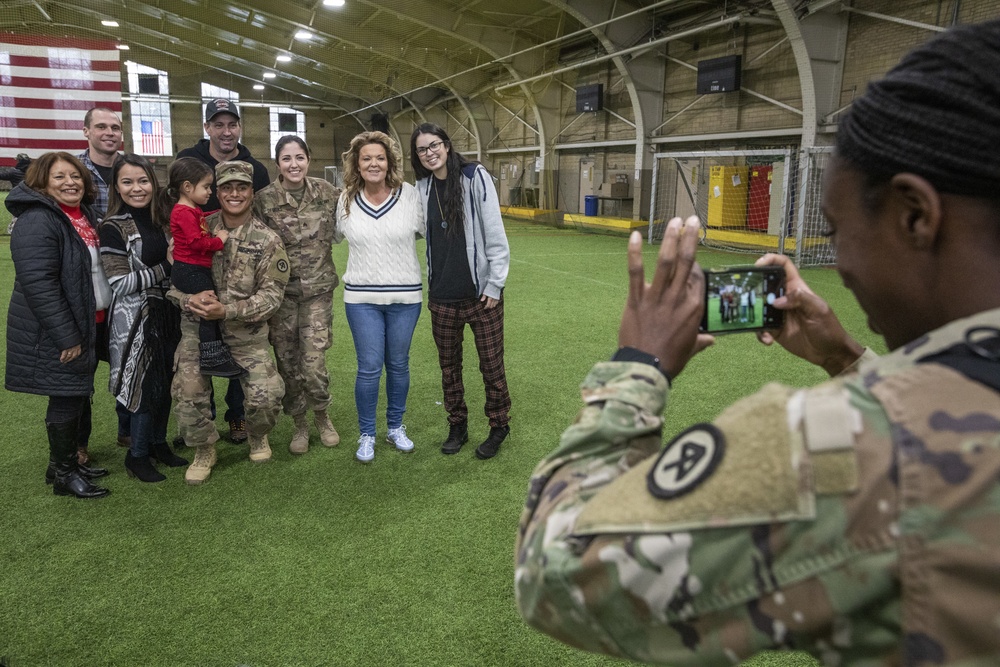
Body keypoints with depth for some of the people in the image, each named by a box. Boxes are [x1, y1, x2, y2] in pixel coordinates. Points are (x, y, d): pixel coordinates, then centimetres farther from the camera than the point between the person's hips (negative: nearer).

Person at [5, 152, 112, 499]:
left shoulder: (84, 214, 10)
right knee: (66, 397, 0)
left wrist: (83, 330, 16)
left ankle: (70, 459, 31)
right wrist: (66, 337, -24)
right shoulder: (37, 222, -18)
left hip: (86, 324, 9)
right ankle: (63, 473, 15)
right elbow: (39, 284, -24)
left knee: (79, 394, 16)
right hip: (54, 333, -9)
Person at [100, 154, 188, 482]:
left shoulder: (161, 220, 8)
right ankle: (137, 456, 17)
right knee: (147, 385, 0)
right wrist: (167, 267, -17)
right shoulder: (113, 228, -11)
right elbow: (121, 283, -17)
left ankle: (158, 443, 30)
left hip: (167, 314, 6)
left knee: (166, 382, 13)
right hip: (135, 319, -6)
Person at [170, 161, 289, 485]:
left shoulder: (267, 240, -5)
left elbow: (271, 294, -11)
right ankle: (203, 451, 23)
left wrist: (227, 311, -24)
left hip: (247, 332, -2)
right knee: (187, 394, -6)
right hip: (197, 328, 2)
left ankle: (257, 436, 22)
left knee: (267, 395, -14)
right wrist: (189, 299, -19)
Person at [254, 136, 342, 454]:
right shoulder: (264, 199, -6)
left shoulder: (327, 192, -1)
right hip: (281, 290, 0)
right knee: (287, 362, 7)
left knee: (314, 363, -6)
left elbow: (338, 229, 16)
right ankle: (299, 424, 28)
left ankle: (322, 416, 23)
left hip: (318, 288, 0)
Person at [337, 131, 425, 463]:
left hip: (405, 296, 0)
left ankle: (396, 427, 32)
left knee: (398, 364, 12)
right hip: (361, 298, 0)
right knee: (369, 367, 2)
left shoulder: (410, 195, -4)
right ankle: (366, 434, 20)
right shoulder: (346, 199, 1)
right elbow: (333, 234, 16)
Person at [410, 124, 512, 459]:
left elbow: (495, 234, -10)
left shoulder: (475, 177, -8)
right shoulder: (422, 187, 6)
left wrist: (495, 284, -11)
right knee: (449, 365, 14)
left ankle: (498, 428, 23)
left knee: (492, 364, 5)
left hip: (480, 293, -4)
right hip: (441, 297, 5)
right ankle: (457, 426, 30)